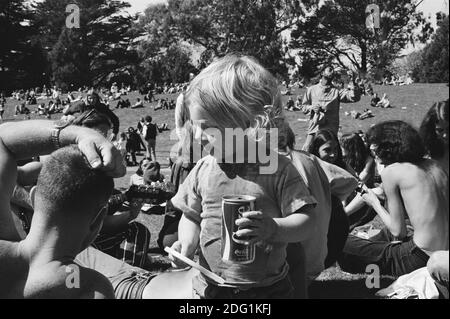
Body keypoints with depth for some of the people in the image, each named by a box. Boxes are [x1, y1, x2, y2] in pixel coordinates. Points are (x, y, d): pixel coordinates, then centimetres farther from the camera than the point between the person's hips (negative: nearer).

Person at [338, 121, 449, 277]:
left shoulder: (390, 171, -10)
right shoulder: (432, 165, 8)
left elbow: (399, 231, -9)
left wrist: (374, 202, 6)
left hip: (421, 258, -8)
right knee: (387, 232, 36)